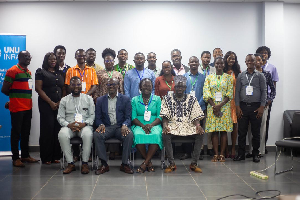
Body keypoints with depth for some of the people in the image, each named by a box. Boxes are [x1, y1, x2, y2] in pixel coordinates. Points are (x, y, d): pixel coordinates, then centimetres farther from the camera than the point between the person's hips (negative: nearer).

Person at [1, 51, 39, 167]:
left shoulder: (28, 72, 15)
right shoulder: (12, 71, -9)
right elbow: (4, 89, -9)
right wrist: (14, 96, 5)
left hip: (28, 107, 7)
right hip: (17, 108, -7)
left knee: (26, 133, 13)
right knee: (16, 132, -1)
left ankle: (25, 155, 22)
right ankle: (15, 158, 6)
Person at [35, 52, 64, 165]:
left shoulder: (59, 73, 18)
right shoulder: (41, 72, 4)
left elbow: (63, 89, 16)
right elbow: (38, 89, -4)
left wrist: (60, 102, -1)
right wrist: (50, 102, -10)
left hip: (59, 105, 4)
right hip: (46, 105, -4)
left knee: (57, 129, 0)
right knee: (47, 130, -5)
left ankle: (56, 156, 7)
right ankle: (46, 158, 1)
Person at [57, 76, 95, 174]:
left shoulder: (88, 98, 13)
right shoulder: (64, 100, 14)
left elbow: (92, 115, 6)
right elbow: (60, 117, 8)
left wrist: (84, 124, -14)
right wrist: (68, 125, -13)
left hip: (84, 125, -1)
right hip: (69, 126, 1)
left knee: (88, 134, -36)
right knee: (62, 135, -33)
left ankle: (85, 163, -23)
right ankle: (70, 163, -21)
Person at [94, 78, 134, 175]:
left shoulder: (125, 99, 10)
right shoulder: (100, 100, 14)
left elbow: (128, 117, 3)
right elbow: (98, 118, 10)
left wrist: (124, 125, -20)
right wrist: (101, 125, -14)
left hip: (120, 127, -1)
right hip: (107, 127, 1)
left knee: (129, 135, -33)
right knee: (97, 135, -31)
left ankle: (124, 164, -18)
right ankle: (104, 164, -21)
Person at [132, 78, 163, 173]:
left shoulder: (157, 99, 14)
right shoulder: (134, 100, 14)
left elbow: (160, 116, 4)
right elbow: (133, 117, 4)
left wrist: (151, 125, -15)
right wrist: (142, 126, -14)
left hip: (154, 125, 0)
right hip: (139, 125, 0)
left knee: (156, 135, -36)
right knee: (138, 135, -35)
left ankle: (145, 163, -26)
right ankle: (149, 162, -18)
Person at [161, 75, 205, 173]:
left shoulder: (192, 99, 11)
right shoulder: (167, 99, 10)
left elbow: (196, 117, 6)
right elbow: (165, 116, 2)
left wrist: (198, 125, -16)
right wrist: (165, 125, -19)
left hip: (188, 126, 1)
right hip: (173, 126, -1)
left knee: (200, 134, -28)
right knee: (165, 135, -33)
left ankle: (194, 163, -17)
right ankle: (171, 163, -21)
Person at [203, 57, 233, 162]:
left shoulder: (228, 77, 6)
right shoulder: (209, 77, 9)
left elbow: (230, 94, -2)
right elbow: (206, 94, 1)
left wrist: (220, 105, -12)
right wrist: (214, 106, -10)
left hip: (224, 106, -1)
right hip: (212, 106, 1)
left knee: (224, 130, -1)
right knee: (214, 131, -1)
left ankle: (222, 154, 4)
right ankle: (216, 154, 4)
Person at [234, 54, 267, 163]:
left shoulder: (260, 76, 6)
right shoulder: (241, 76, 9)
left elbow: (264, 91, 3)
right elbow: (237, 91, 7)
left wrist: (262, 107, -6)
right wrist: (238, 107, -1)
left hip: (256, 107, -1)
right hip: (243, 106, 1)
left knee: (256, 132, 4)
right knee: (242, 131, 2)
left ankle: (255, 154, 15)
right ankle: (241, 154, 11)